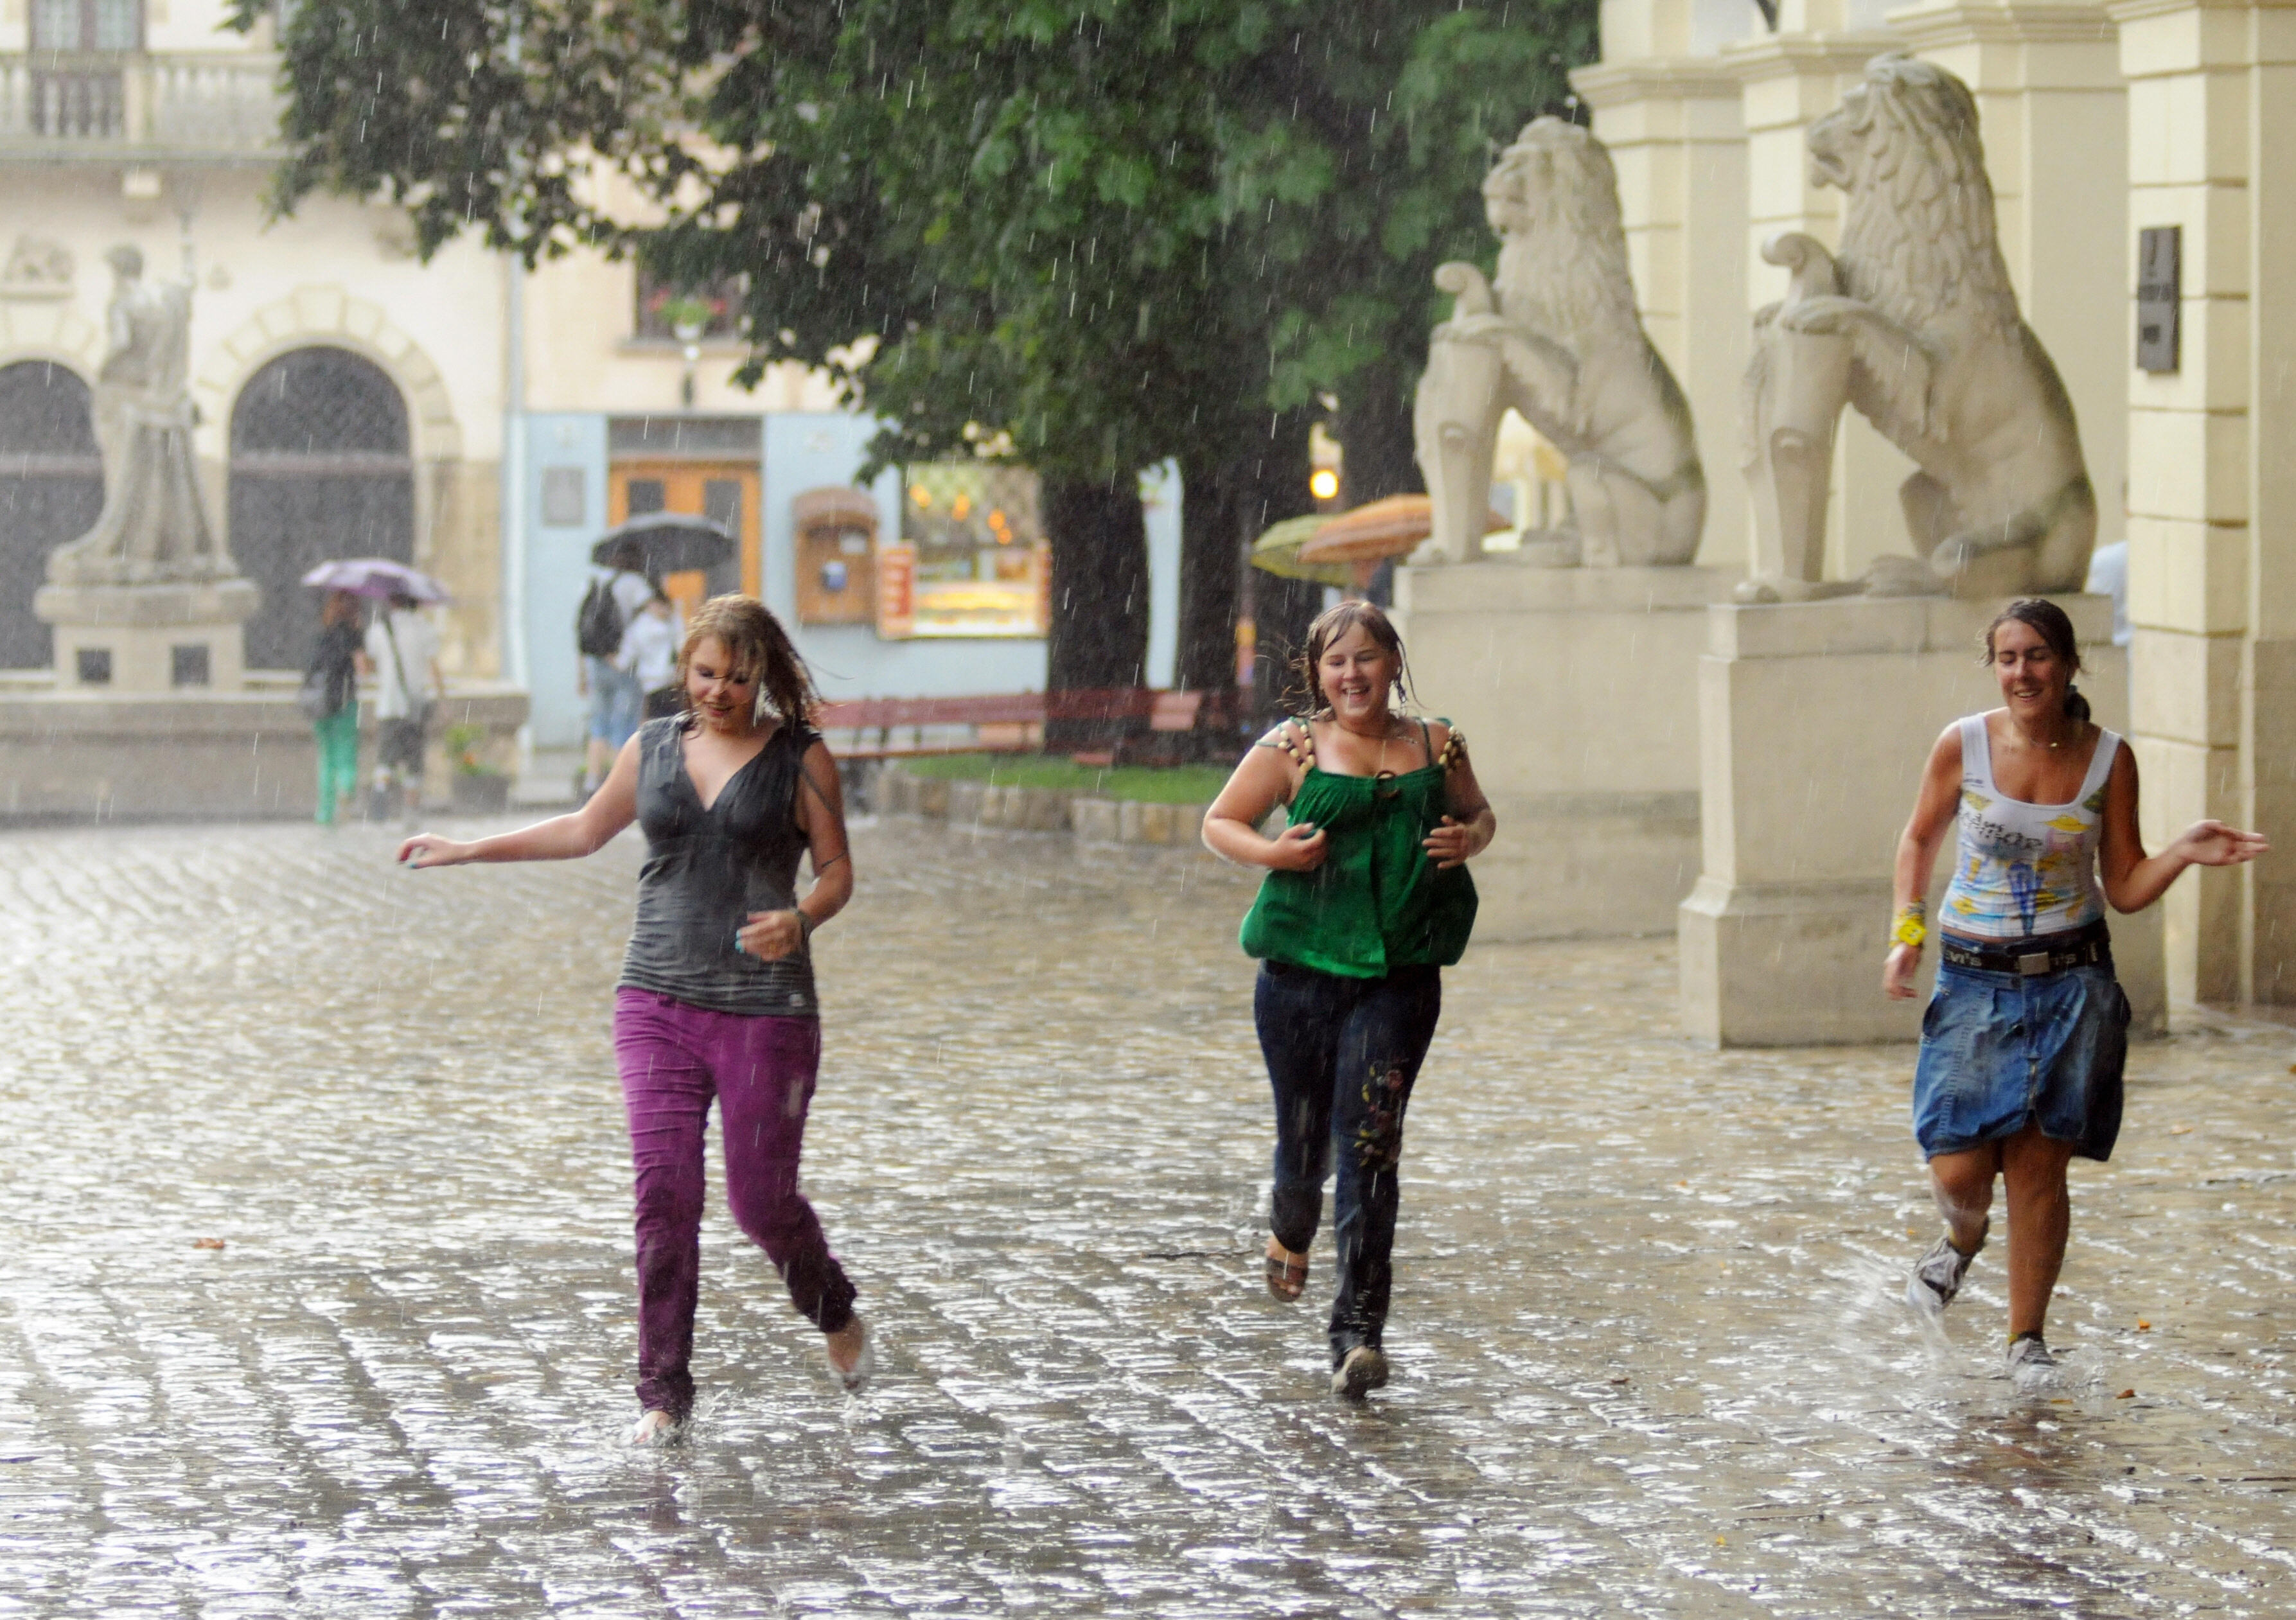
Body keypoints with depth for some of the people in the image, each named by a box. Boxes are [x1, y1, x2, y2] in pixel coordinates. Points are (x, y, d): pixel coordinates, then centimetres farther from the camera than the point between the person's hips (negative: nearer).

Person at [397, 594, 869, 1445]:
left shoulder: (800, 760, -1)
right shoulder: (654, 747, 9)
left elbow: (837, 870, 0)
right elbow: (585, 830, 23)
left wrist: (800, 918, -21)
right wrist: (467, 850, 25)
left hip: (765, 1008, -3)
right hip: (658, 999, 3)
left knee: (762, 1199, 0)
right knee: (663, 1192, -7)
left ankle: (835, 1312, 31)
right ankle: (664, 1392, -1)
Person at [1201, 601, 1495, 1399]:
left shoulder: (1435, 747, 7)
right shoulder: (1293, 748, 1)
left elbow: (1478, 815, 23)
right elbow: (1218, 823, 8)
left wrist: (1469, 840, 0)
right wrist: (1272, 851, -12)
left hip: (1399, 976, 0)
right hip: (1300, 969, 0)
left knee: (1369, 1147, -11)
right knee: (1304, 1136, 11)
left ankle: (1359, 1332, -11)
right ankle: (1291, 1231, 49)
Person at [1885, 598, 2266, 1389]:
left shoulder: (2108, 760, -3)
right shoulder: (1963, 746, -6)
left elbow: (2124, 887, 3)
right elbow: (1920, 839, 11)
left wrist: (2185, 853, -15)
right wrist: (1907, 931, -1)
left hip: (2072, 986, 0)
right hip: (1975, 983, 0)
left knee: (2039, 1169, 0)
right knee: (1959, 1170, -9)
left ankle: (2027, 1337, 18)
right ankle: (1964, 1238, 29)